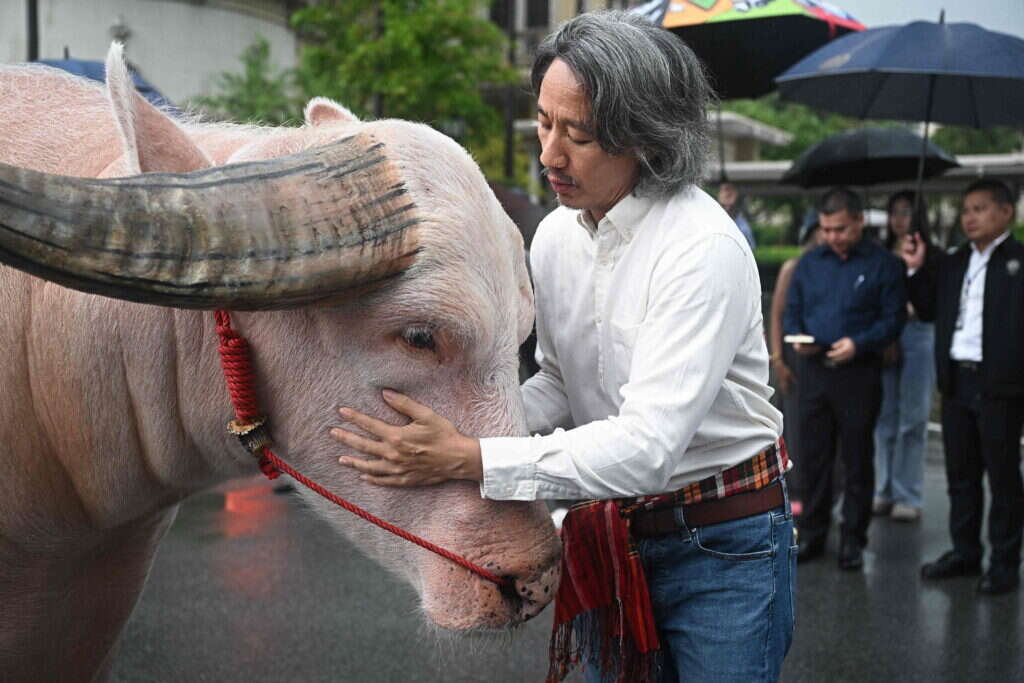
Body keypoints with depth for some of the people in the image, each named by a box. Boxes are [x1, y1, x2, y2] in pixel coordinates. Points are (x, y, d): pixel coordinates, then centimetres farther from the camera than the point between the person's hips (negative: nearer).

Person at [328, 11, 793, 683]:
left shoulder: (705, 248, -24)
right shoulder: (555, 237, -2)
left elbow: (648, 444, -30)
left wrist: (467, 459, -33)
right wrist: (474, 425, -12)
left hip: (722, 545, -6)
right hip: (612, 534, 6)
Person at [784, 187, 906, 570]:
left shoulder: (883, 265, -1)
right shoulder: (810, 262, 11)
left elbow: (893, 319, -5)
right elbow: (792, 309, 15)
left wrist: (858, 343, -19)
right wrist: (796, 336, -6)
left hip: (859, 373, -4)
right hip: (813, 368, 4)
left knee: (857, 459, 4)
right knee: (813, 455, 8)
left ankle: (853, 540, 13)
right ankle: (812, 534, 18)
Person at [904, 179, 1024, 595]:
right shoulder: (952, 264, 13)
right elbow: (929, 311, 14)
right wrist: (918, 270, 4)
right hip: (956, 383, 6)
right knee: (961, 475, 14)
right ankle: (965, 552, 27)